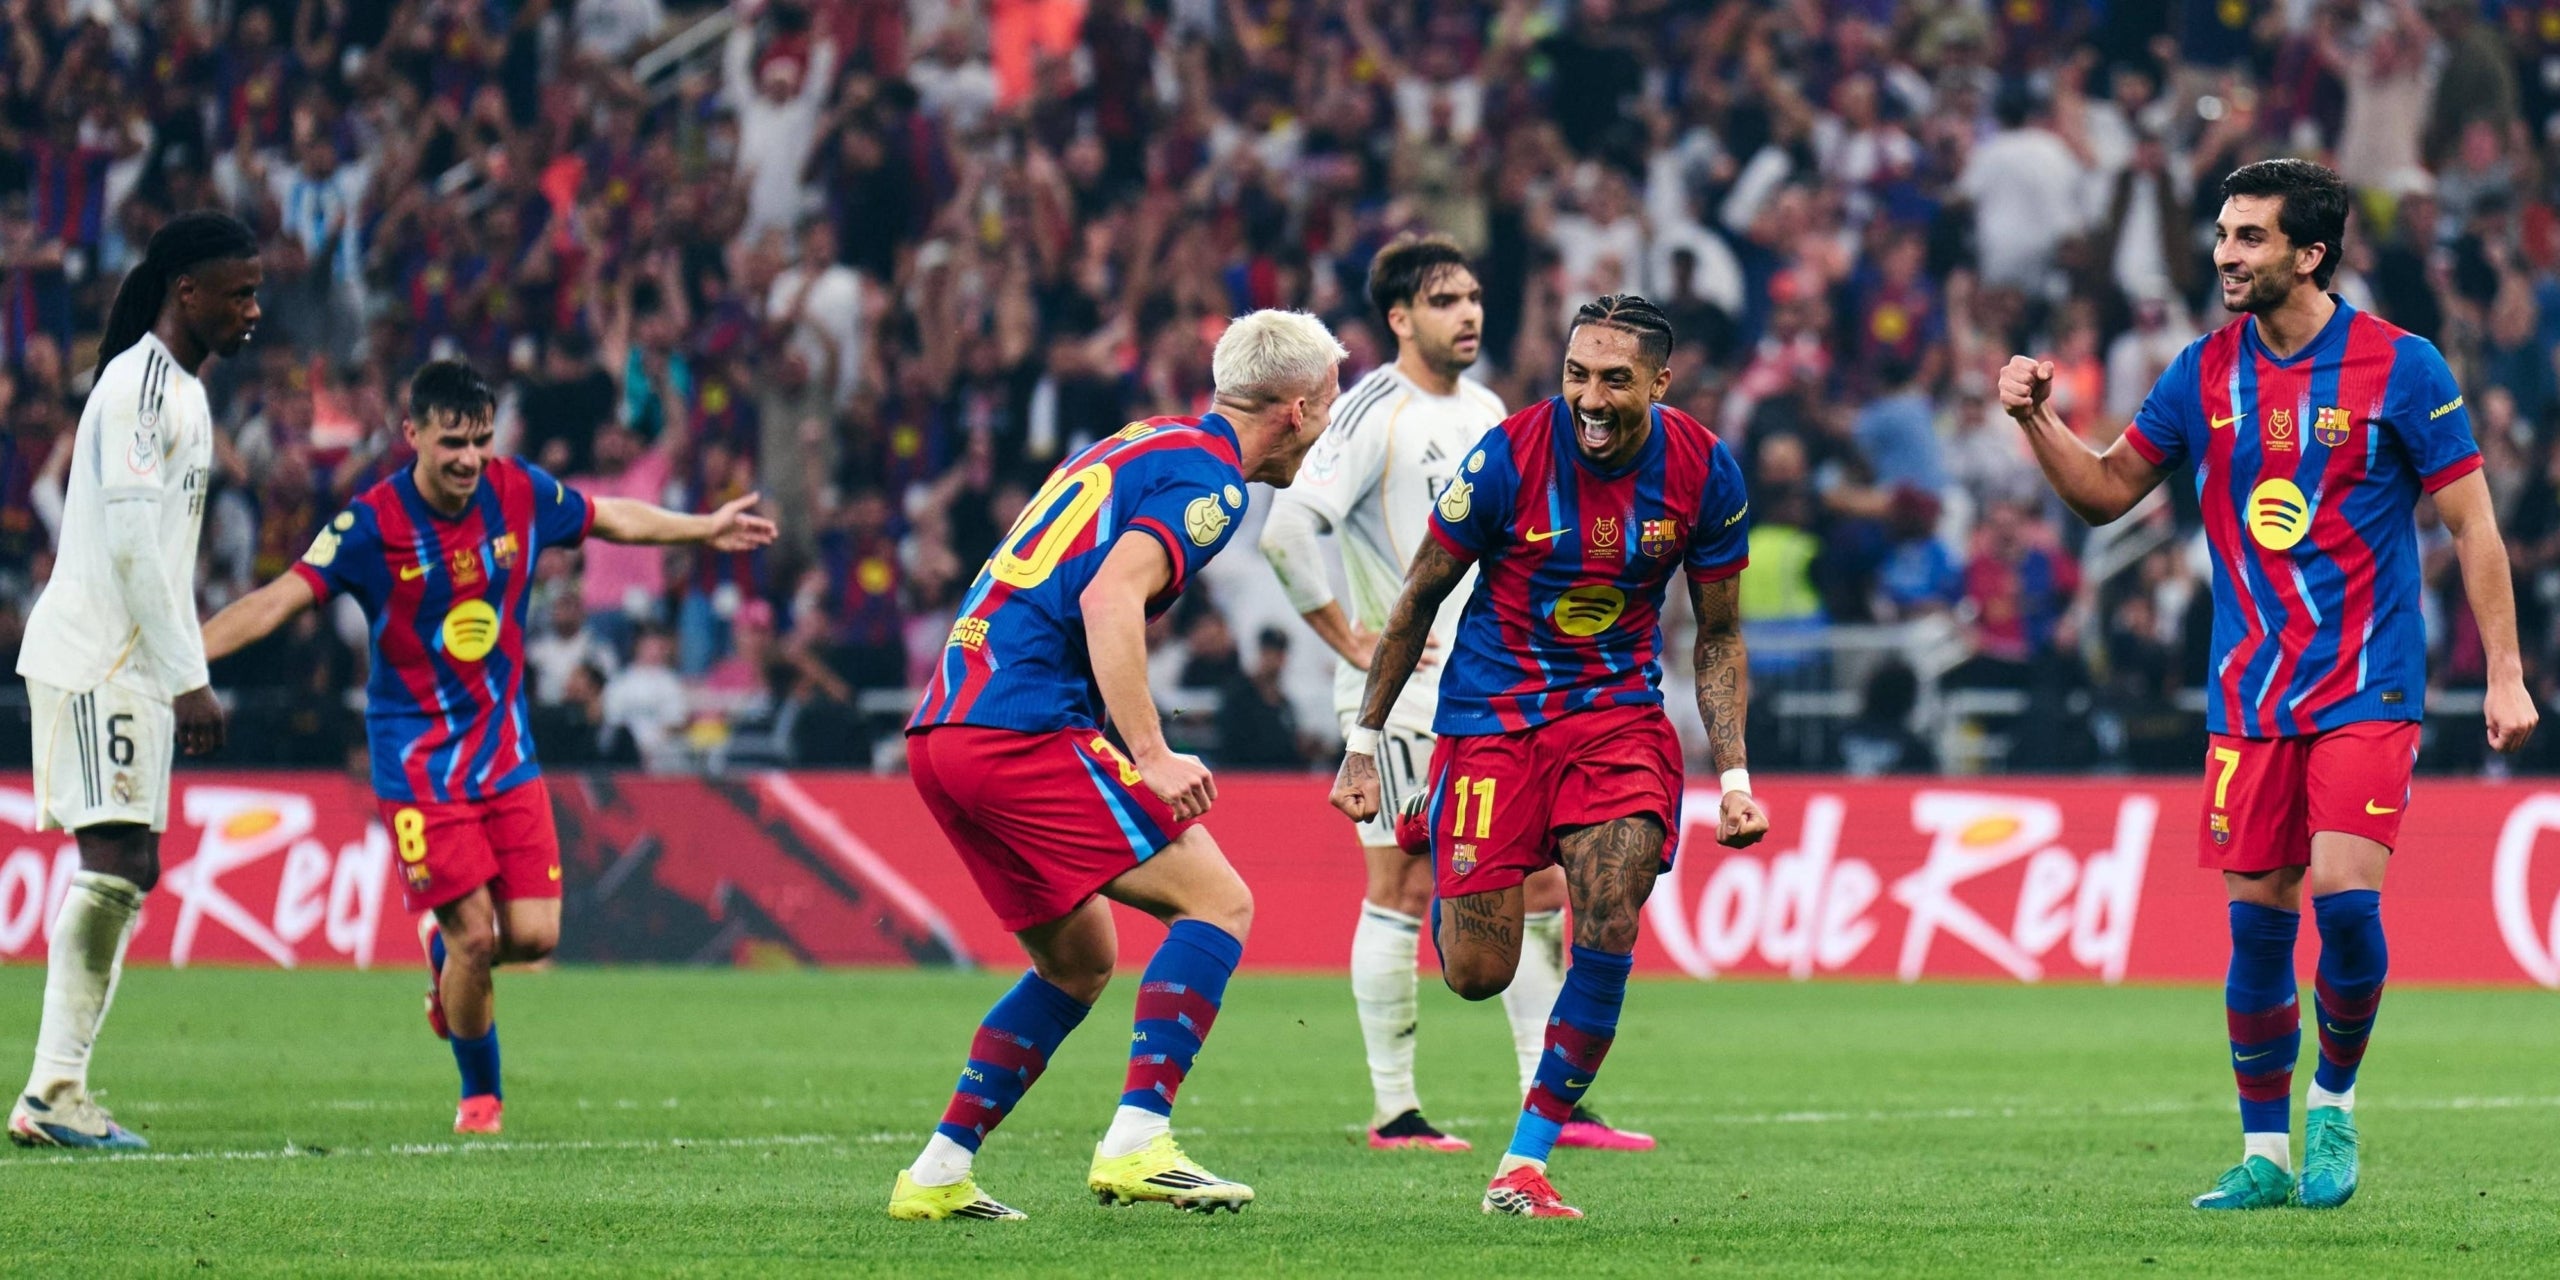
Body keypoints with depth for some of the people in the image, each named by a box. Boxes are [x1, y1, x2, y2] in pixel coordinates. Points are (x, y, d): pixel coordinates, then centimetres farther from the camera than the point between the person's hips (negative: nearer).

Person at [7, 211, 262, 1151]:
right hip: (94, 659, -10)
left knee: (127, 871, 7)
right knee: (111, 863, -14)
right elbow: (130, 541, -20)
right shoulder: (139, 384, -13)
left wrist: (187, 680, 19)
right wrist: (188, 677, -21)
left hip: (137, 666, 10)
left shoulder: (182, 391, 19)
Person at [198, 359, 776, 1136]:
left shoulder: (520, 494, -3)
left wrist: (706, 529, 28)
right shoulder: (373, 525, -15)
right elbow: (279, 601, -16)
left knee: (534, 934, -5)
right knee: (474, 934, -11)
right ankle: (480, 1093, 12)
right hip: (418, 763, -4)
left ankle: (446, 963, 30)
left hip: (506, 751, 4)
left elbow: (614, 518, 16)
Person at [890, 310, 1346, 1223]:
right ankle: (1136, 1147, -17)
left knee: (1080, 964, 19)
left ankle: (938, 1174, 15)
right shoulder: (1205, 477, -6)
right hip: (1024, 728, -9)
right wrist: (1153, 758, -23)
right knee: (1216, 903, -7)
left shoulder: (1141, 445, 23)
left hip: (941, 727, 9)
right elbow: (1110, 600, -20)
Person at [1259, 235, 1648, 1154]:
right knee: (1403, 891, -4)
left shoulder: (1486, 411, 13)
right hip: (1405, 694, -8)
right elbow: (1286, 529, -21)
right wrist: (1352, 639, -15)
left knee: (1539, 885, 5)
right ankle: (1393, 1112, 1)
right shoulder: (1376, 413, -12)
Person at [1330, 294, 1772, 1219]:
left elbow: (1718, 637, 5)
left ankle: (1526, 1160, -7)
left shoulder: (1705, 474, -8)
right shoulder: (1510, 456, -16)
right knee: (1476, 974, -4)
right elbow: (1419, 596, -3)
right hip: (1492, 715, -2)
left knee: (1607, 934, -19)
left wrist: (1733, 777, -5)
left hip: (1618, 710, 2)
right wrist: (1363, 743, -1)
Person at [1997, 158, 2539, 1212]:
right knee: (2257, 921, 1)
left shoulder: (2399, 366, -6)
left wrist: (2505, 676, -5)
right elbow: (2106, 491, 14)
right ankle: (2265, 1154, 11)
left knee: (2344, 897, -17)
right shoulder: (2207, 371, 6)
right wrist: (2036, 420, -4)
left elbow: (2472, 526, -2)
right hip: (2249, 692, 4)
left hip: (2368, 688, -4)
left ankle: (2335, 1099, 7)